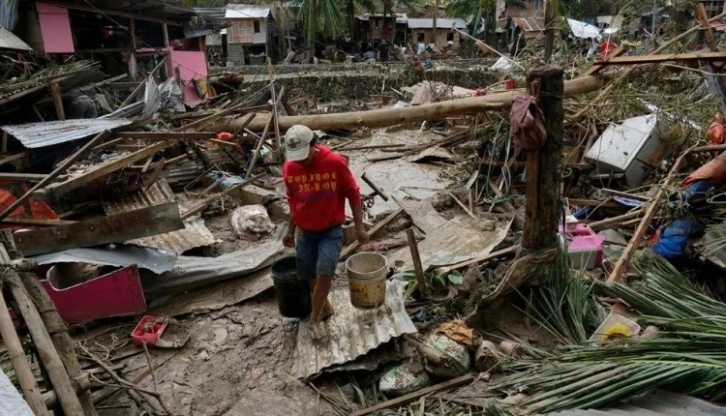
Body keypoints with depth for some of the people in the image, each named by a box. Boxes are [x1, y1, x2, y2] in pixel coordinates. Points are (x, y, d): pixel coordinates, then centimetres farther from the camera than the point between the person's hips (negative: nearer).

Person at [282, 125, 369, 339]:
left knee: (324, 271, -19)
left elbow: (353, 194, -8)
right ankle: (325, 308, 36)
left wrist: (359, 227, -7)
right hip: (306, 233, 4)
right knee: (309, 275, 10)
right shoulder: (289, 168, -6)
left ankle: (315, 319, 1)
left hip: (331, 231, -4)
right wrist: (291, 230, 15)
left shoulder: (335, 162, -17)